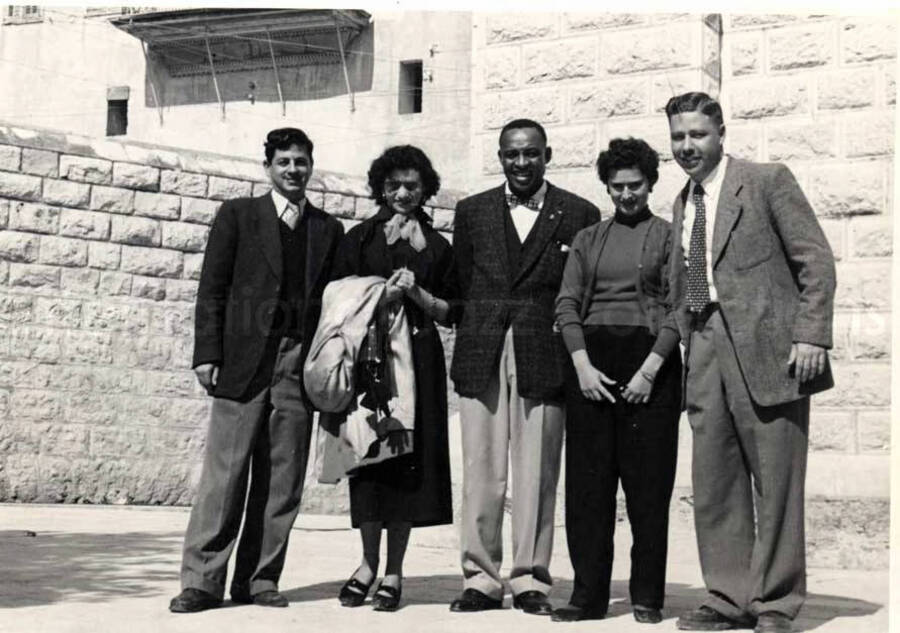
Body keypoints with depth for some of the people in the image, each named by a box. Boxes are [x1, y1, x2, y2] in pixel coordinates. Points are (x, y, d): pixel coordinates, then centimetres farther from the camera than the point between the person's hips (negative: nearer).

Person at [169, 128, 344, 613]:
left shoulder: (328, 230, 16)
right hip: (244, 361, -2)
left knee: (283, 479, 2)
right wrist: (207, 354, -5)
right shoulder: (237, 215, 9)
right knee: (225, 473, -6)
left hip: (300, 366, 3)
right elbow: (212, 290, 4)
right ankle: (201, 580, -2)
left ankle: (258, 578, 9)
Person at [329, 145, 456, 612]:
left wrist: (416, 293, -5)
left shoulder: (437, 247, 13)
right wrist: (382, 297, -8)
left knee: (409, 459, -3)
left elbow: (450, 313, 11)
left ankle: (394, 571, 3)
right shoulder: (358, 239, 11)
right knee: (369, 455, -2)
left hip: (418, 360, 0)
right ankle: (368, 563, 10)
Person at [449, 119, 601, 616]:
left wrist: (576, 358, -2)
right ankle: (479, 579, 7)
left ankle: (530, 580, 8)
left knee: (537, 475, 0)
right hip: (482, 359, 2)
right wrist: (474, 339, 5)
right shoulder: (471, 212, 14)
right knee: (480, 472, 1)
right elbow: (461, 286, 14)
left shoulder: (579, 214, 7)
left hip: (545, 358, -1)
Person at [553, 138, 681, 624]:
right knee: (587, 480, 1)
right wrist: (582, 365, -6)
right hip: (591, 360, 3)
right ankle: (588, 593, 6)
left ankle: (647, 596, 5)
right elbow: (567, 304, 8)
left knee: (647, 482, -1)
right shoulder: (588, 238, 14)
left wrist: (650, 369, -13)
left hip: (649, 360, -3)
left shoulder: (668, 236, 4)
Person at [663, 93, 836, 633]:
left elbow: (816, 260, -4)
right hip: (705, 351, 6)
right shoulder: (682, 204, 19)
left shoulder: (768, 181, 1)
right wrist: (686, 346, 13)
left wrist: (810, 335, -12)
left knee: (776, 482, -1)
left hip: (767, 346, -6)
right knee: (715, 484, 5)